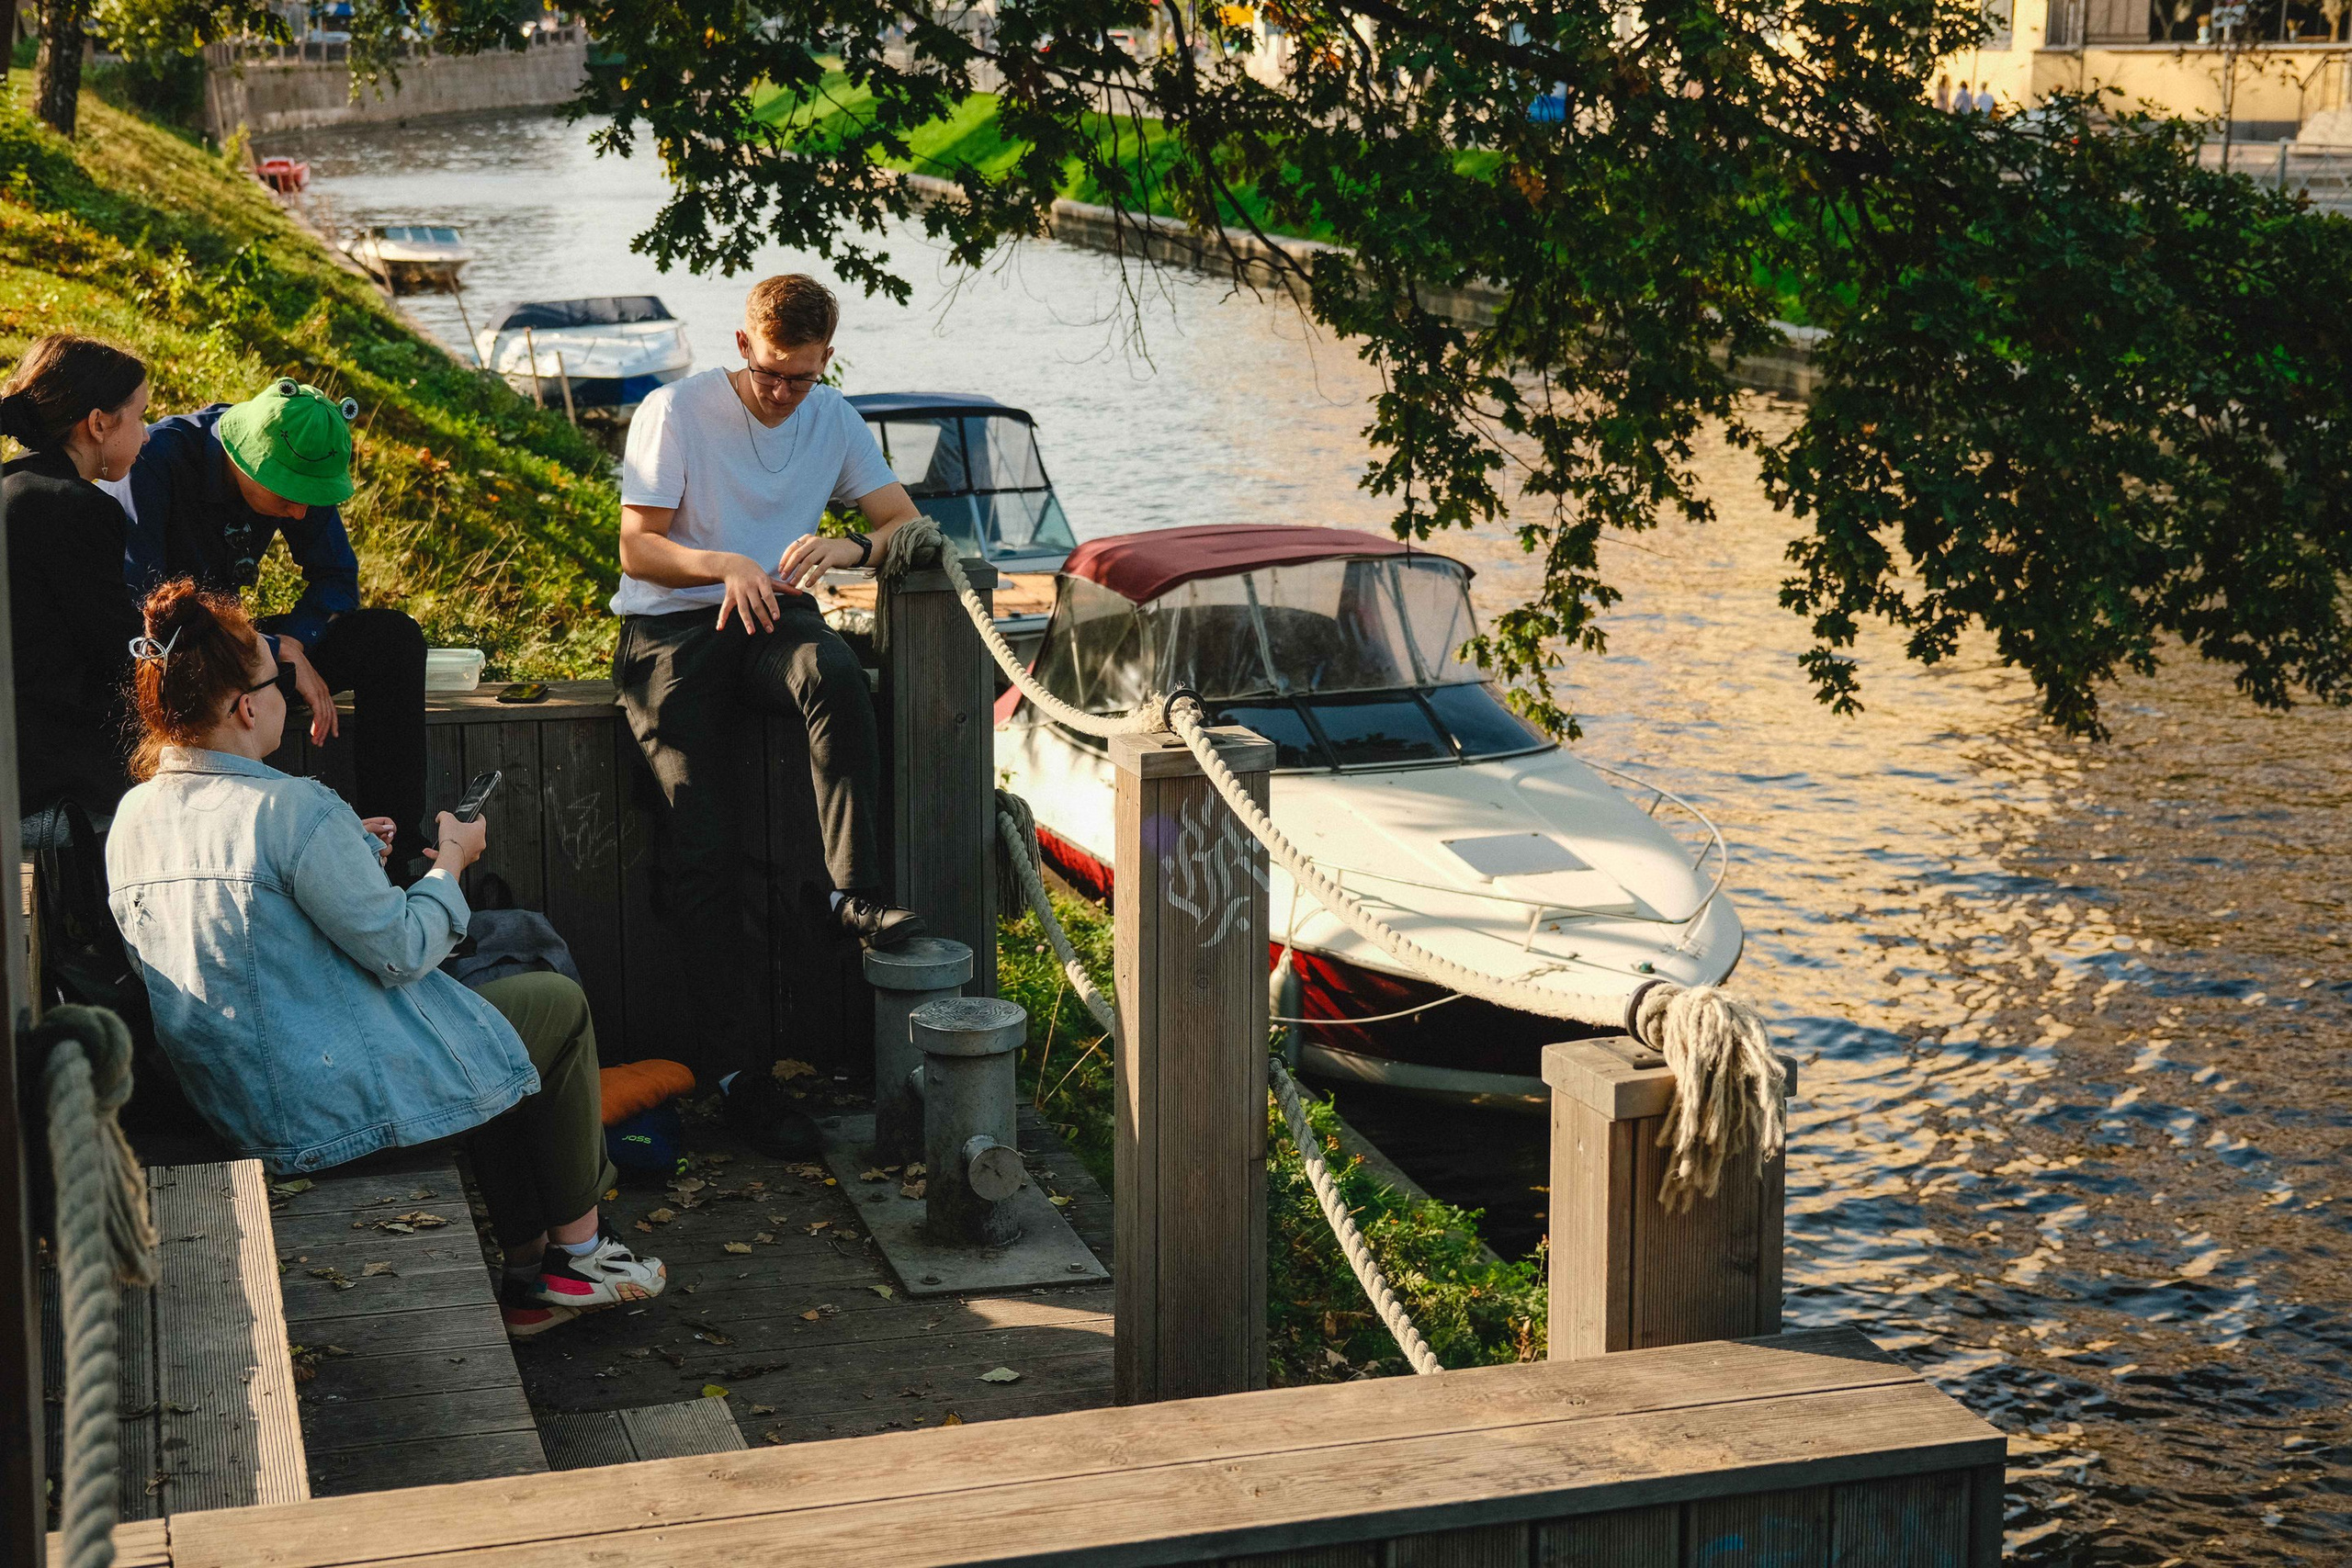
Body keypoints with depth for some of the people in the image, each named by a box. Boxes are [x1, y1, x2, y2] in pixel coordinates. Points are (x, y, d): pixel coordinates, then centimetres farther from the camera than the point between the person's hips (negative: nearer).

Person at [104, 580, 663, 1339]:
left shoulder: (131, 820, 2)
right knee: (559, 1005, 12)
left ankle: (529, 1272, 30)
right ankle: (577, 1246, 24)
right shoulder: (293, 810, -24)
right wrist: (449, 865, -2)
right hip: (338, 1107, -9)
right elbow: (402, 949, -19)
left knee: (493, 1021, 29)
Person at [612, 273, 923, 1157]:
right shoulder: (675, 412, -2)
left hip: (773, 616, 3)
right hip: (671, 627, -3)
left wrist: (845, 549, -17)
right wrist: (726, 566, -23)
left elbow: (905, 523, 6)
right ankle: (735, 1068, -15)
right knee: (702, 842, -18)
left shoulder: (832, 419, 11)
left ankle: (854, 893, -34)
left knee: (834, 673, -37)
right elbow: (636, 551, -4)